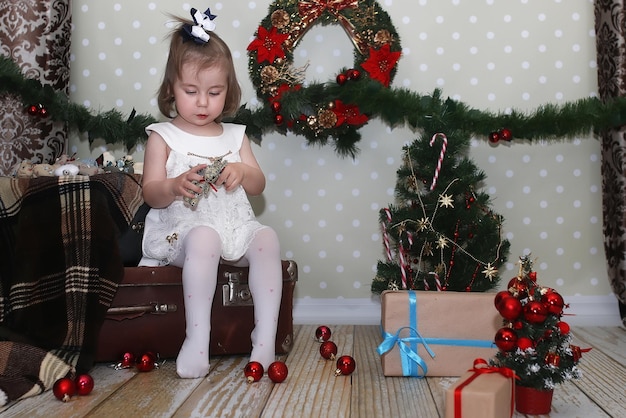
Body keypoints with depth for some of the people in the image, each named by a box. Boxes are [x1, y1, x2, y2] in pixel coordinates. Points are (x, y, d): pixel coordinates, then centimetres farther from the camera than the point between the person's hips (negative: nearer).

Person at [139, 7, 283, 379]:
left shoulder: (235, 135, 15)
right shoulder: (163, 136, 4)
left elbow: (258, 185, 12)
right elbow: (151, 194, -1)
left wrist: (242, 172, -11)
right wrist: (175, 186, -24)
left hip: (236, 227, 4)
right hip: (183, 229, -3)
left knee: (268, 237, -24)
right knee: (204, 237, -35)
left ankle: (266, 336, -24)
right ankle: (197, 336, -29)